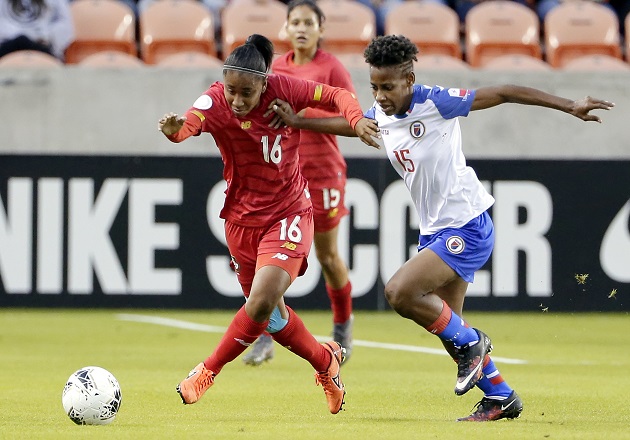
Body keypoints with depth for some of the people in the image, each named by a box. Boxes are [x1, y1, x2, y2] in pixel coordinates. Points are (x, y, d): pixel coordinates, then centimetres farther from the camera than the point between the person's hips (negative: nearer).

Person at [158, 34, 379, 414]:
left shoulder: (283, 89, -16)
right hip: (242, 220, 2)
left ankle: (208, 372, -4)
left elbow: (337, 95, -4)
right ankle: (326, 361, 39)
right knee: (269, 312, 13)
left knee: (263, 301, -21)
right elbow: (191, 122, -40)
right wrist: (176, 129, -63)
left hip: (289, 215, -2)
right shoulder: (216, 102, -19)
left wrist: (357, 119, -24)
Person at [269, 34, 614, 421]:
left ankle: (470, 343, -1)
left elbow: (504, 94, -18)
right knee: (445, 323, 12)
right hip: (434, 230, 9)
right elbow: (349, 124, 25)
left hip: (468, 227, -9)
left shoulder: (436, 103, -19)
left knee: (400, 292, -22)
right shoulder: (382, 115, 2)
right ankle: (501, 397, 27)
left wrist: (570, 107, -20)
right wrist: (297, 122, 21)